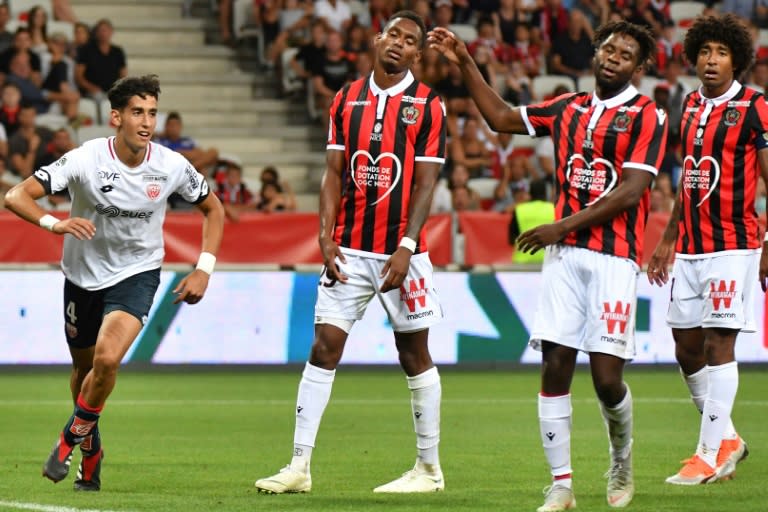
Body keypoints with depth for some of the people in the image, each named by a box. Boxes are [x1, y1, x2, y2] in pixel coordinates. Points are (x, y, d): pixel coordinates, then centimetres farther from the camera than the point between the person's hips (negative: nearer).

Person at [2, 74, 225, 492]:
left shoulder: (171, 166, -14)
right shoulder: (85, 160, -21)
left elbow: (213, 209, 5)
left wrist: (204, 269, -5)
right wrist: (54, 223, -46)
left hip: (138, 273, -1)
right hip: (84, 274, 1)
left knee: (107, 358, -24)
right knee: (84, 367, 14)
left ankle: (72, 438, 0)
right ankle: (91, 453, 40)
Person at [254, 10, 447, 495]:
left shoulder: (428, 106, -3)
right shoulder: (347, 99, 8)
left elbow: (425, 184, -7)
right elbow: (335, 173, 9)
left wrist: (405, 249, -15)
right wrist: (326, 235, -2)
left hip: (401, 250, -3)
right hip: (350, 250, 3)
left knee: (415, 354, 5)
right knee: (323, 348, -2)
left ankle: (429, 468, 15)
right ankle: (300, 465, -1)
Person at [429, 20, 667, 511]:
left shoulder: (647, 116, -3)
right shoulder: (569, 108, 14)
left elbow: (629, 193, -11)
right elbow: (502, 117, 25)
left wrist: (563, 226, -12)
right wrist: (465, 63, 20)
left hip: (615, 258, -5)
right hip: (565, 254, 5)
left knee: (607, 377, -8)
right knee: (555, 368, -3)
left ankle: (622, 463, 21)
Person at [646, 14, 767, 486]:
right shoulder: (691, 107, 13)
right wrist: (668, 241, 20)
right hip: (689, 247, 7)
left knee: (718, 343, -8)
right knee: (686, 347, 8)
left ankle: (710, 455, -4)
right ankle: (727, 439, 22)